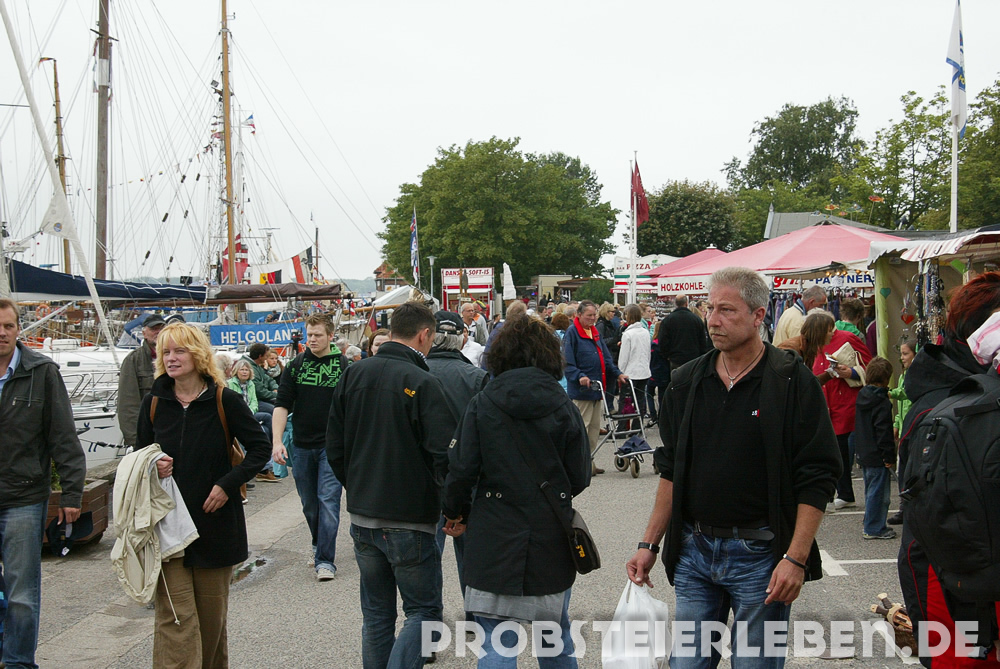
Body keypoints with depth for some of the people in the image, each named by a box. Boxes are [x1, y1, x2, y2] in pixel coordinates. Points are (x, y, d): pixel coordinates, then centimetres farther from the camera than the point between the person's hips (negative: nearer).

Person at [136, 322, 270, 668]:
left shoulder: (225, 401, -6)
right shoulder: (153, 403, 4)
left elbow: (260, 447, -1)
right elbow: (140, 455, 16)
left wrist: (227, 484, -12)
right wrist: (152, 467, -8)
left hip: (215, 520, -1)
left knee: (212, 610, 11)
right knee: (174, 616, -5)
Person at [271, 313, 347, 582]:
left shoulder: (345, 366, -2)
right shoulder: (296, 366, 4)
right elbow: (282, 405, 2)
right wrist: (277, 441, -9)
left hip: (333, 446, -3)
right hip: (302, 446, 3)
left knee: (328, 501, -9)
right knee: (309, 505, 14)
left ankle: (325, 560, -4)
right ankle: (320, 546, 35)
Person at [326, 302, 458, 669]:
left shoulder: (353, 374, 3)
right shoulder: (422, 383, -16)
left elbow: (334, 447, 9)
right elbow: (444, 455, -20)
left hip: (361, 518, 6)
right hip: (409, 521, -6)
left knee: (376, 612, 17)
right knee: (423, 610, 6)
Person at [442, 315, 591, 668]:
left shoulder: (482, 405, -6)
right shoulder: (564, 408, -3)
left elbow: (461, 469, -8)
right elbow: (580, 478, 0)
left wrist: (455, 512, 11)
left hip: (494, 538, -2)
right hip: (551, 539, 2)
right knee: (555, 631, 22)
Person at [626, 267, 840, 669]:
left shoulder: (792, 383, -8)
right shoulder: (686, 383, 7)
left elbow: (817, 478, -10)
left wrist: (796, 559, -17)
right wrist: (649, 544, 9)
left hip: (759, 555, -4)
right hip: (694, 551, 4)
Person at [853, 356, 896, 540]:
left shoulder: (862, 396, 10)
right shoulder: (882, 403, -17)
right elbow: (883, 432, -20)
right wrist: (889, 456, -15)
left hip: (864, 454, 9)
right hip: (877, 456, -9)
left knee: (871, 491, 18)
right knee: (878, 492, -2)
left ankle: (871, 525, 26)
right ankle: (874, 528, 1)